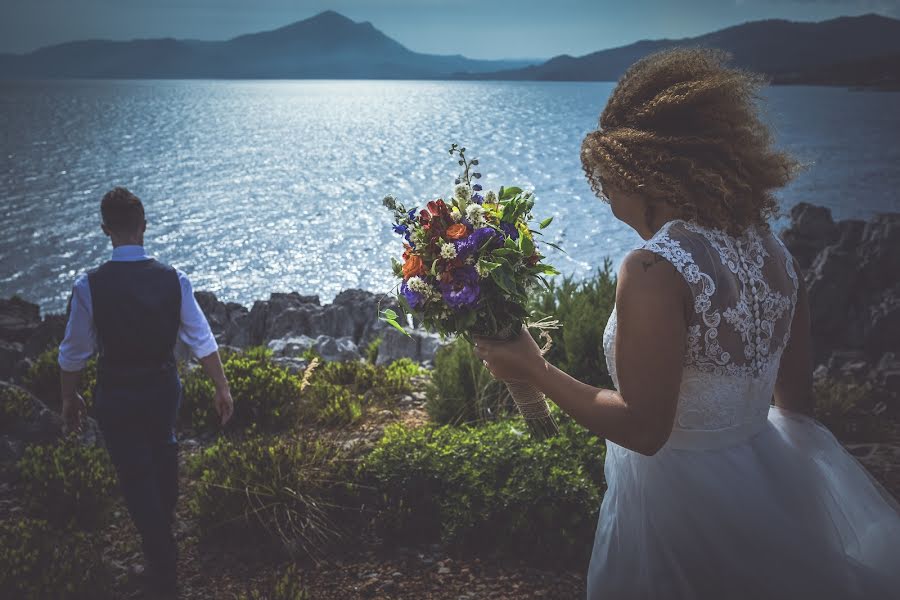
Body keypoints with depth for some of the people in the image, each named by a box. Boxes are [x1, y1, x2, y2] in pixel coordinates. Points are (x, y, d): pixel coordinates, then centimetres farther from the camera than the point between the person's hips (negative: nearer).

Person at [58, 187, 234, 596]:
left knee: (136, 476, 11)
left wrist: (70, 398, 8)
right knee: (162, 448, 31)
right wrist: (222, 389, 1)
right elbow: (202, 341, -9)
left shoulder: (89, 286, -19)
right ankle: (166, 518, 56)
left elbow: (74, 353, -8)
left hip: (117, 397, -3)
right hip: (164, 388, 3)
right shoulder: (173, 279, -13)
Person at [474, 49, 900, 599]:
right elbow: (797, 398, 8)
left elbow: (643, 429, -23)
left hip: (682, 497, -7)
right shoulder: (772, 249, -1)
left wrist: (534, 369, -14)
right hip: (770, 483, 7)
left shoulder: (656, 269, -25)